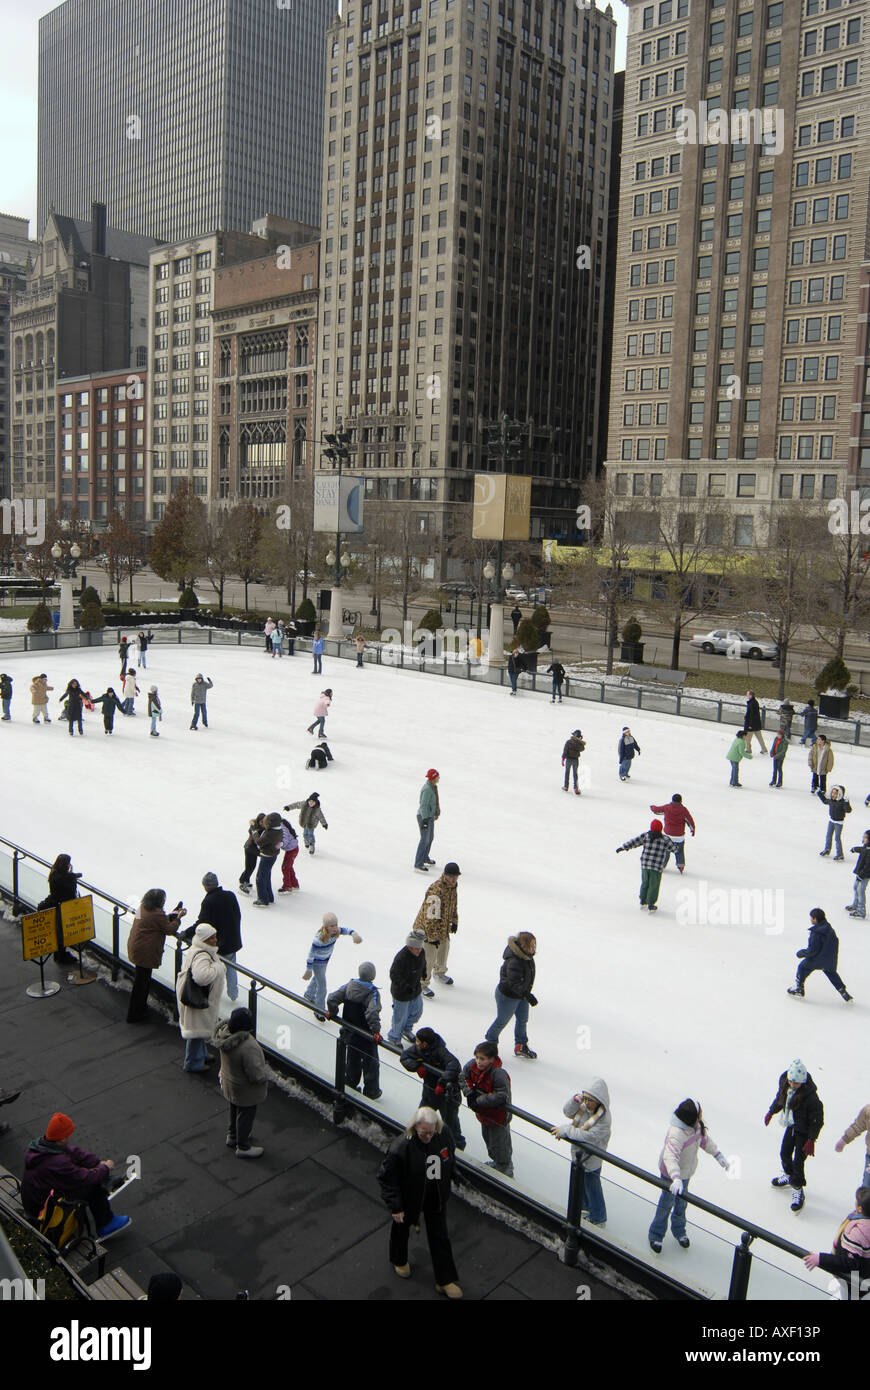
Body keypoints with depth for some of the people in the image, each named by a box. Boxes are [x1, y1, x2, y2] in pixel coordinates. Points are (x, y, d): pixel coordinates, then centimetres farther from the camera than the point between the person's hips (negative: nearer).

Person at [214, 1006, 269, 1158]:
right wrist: (265, 1078, -10)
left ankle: (232, 1137, 53)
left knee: (234, 1111, 30)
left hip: (229, 1085, 7)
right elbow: (256, 1074, -33)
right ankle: (243, 1147, 37)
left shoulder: (225, 1033, -19)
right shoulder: (248, 1047, -42)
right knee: (246, 1115, 17)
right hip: (245, 1091, -7)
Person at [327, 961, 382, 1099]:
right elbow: (372, 1013, -35)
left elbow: (332, 998, -10)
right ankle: (371, 1092, 26)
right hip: (366, 1036, -5)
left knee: (352, 1059, 26)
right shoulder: (373, 992, -23)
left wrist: (332, 1013, 7)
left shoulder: (349, 986, -8)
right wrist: (376, 1031, -28)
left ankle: (350, 1085, 40)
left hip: (349, 1032, 5)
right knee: (371, 1063, 14)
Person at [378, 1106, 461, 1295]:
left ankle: (445, 1281, 33)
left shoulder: (443, 1133, -22)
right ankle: (399, 1261, 56)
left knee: (440, 1237, 14)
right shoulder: (400, 1147, -36)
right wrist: (395, 1207, -19)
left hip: (436, 1198, 3)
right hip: (409, 1198, -3)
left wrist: (448, 1178, 16)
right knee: (401, 1228, 25)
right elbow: (386, 1178, -23)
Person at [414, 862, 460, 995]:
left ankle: (439, 973, 52)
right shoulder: (436, 891, -34)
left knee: (444, 949, 26)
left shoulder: (453, 886, -4)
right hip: (426, 928, -9)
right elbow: (431, 916, -31)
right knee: (429, 958, -2)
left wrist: (454, 922, 17)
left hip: (443, 927, 9)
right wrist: (433, 937, -26)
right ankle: (422, 984, 18)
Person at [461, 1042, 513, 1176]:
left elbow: (502, 1096, -36)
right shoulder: (472, 1065, -14)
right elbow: (464, 1077, 3)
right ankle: (496, 1162, 53)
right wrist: (469, 1092, -14)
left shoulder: (499, 1074, -35)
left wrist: (479, 1100, -33)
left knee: (499, 1145, 6)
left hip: (498, 1116, -8)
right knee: (487, 1138, 28)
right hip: (483, 1113, 8)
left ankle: (505, 1169, 30)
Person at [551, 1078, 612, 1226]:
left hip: (591, 1160, -7)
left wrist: (564, 1130, -31)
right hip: (578, 1154, 7)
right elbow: (567, 1111, -3)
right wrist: (575, 1100, -22)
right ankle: (586, 1208, 53)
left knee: (592, 1190, 12)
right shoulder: (584, 1106, -10)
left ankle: (598, 1220, 35)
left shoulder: (603, 1118, -30)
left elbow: (588, 1136, -35)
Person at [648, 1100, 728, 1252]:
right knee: (666, 1204, 9)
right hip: (671, 1174, -7)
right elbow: (670, 1157, -48)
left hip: (686, 1172, 7)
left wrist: (718, 1155, 3)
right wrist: (676, 1178, -59)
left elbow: (705, 1139, 8)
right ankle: (655, 1235, 31)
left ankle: (679, 1231, 47)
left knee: (681, 1202, 24)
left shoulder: (696, 1126, -12)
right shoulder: (676, 1133, -39)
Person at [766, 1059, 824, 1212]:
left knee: (798, 1161, -3)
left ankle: (798, 1191, 17)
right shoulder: (784, 1082, -16)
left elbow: (817, 1119, -22)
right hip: (791, 1125, 6)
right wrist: (771, 1112, 19)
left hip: (804, 1131, -6)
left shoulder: (810, 1096, -33)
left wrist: (811, 1140, -18)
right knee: (784, 1153, 20)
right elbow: (780, 1097, 7)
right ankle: (788, 1176, 47)